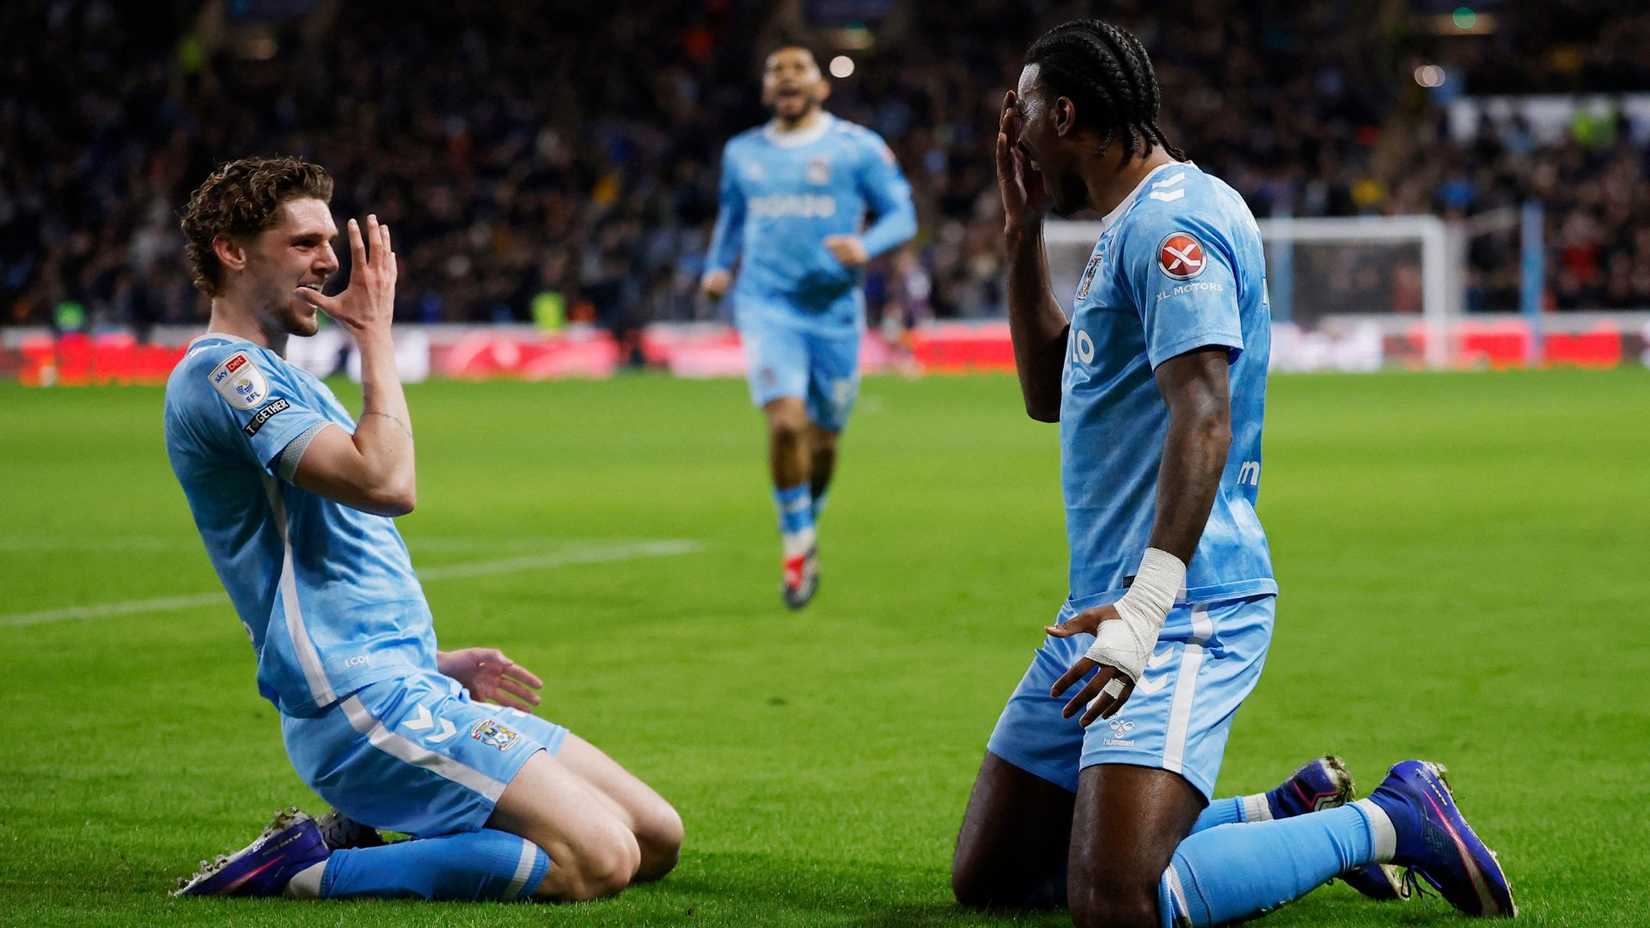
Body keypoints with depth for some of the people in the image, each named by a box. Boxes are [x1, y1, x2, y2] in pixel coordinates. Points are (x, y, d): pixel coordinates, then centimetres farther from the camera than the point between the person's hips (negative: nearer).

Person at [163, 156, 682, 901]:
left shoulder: (269, 376, 24)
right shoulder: (220, 374, -10)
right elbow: (386, 484, -23)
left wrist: (440, 665, 16)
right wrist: (376, 334, -11)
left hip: (416, 691, 10)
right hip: (359, 705, -10)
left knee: (656, 839, 5)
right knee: (601, 859, -22)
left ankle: (357, 841, 6)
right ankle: (306, 871, -13)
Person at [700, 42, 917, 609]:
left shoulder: (857, 147, 0)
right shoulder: (742, 153, 10)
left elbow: (901, 214, 0)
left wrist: (866, 246, -19)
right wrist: (717, 267, 9)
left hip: (834, 310, 0)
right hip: (768, 308, 0)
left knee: (823, 439, 8)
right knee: (786, 422, -20)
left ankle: (807, 529, 36)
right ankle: (797, 542, -3)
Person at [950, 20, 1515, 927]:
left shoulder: (1171, 221, -13)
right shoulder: (1125, 227, 20)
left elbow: (1203, 419, -25)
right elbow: (1048, 391, 31)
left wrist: (1147, 607, -34)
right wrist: (1023, 232, 24)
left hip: (1185, 612, -11)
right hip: (1102, 607, 11)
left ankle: (1390, 820, -5)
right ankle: (1284, 814, 17)